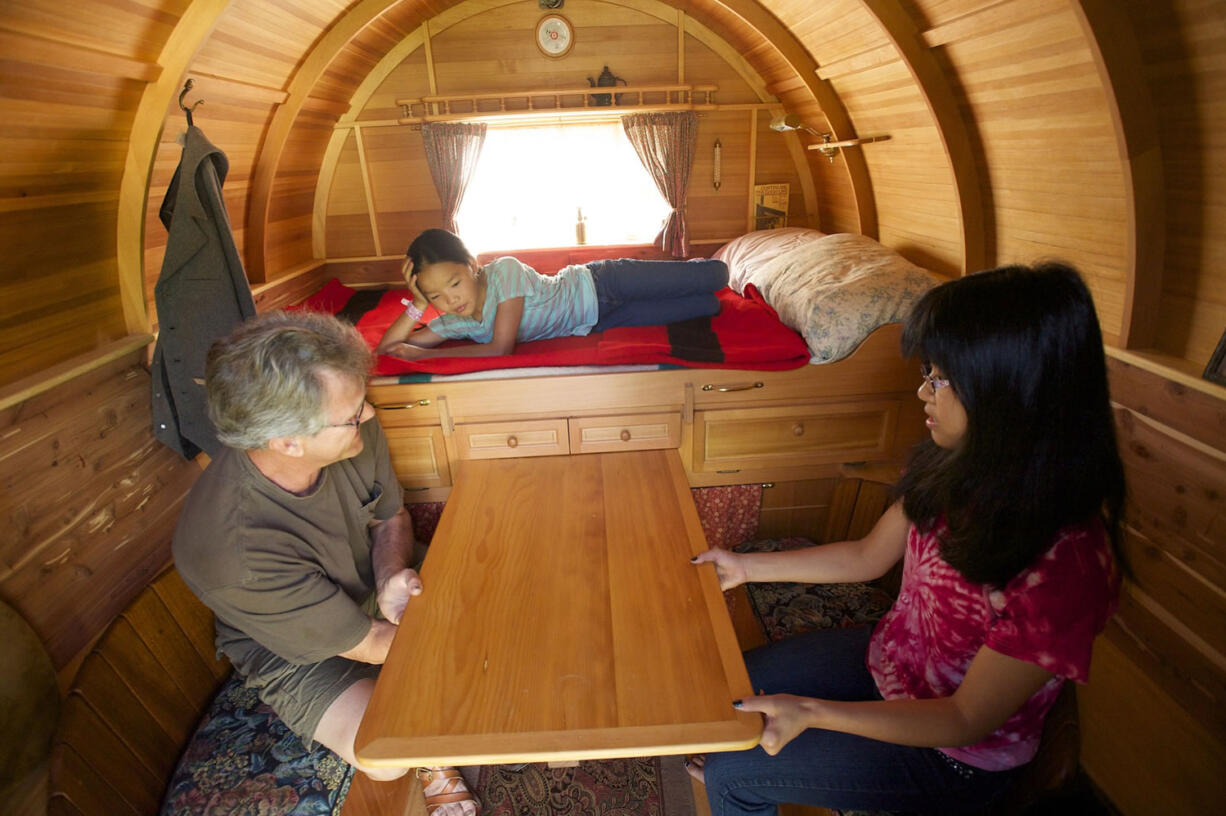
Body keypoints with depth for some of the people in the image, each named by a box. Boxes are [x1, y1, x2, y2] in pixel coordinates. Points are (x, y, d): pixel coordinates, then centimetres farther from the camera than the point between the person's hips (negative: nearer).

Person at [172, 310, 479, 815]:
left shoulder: (354, 431, -25)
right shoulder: (235, 553, -38)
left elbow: (391, 516, -3)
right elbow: (371, 645, -26)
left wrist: (394, 574, -24)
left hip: (374, 587, 5)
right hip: (293, 650, -5)